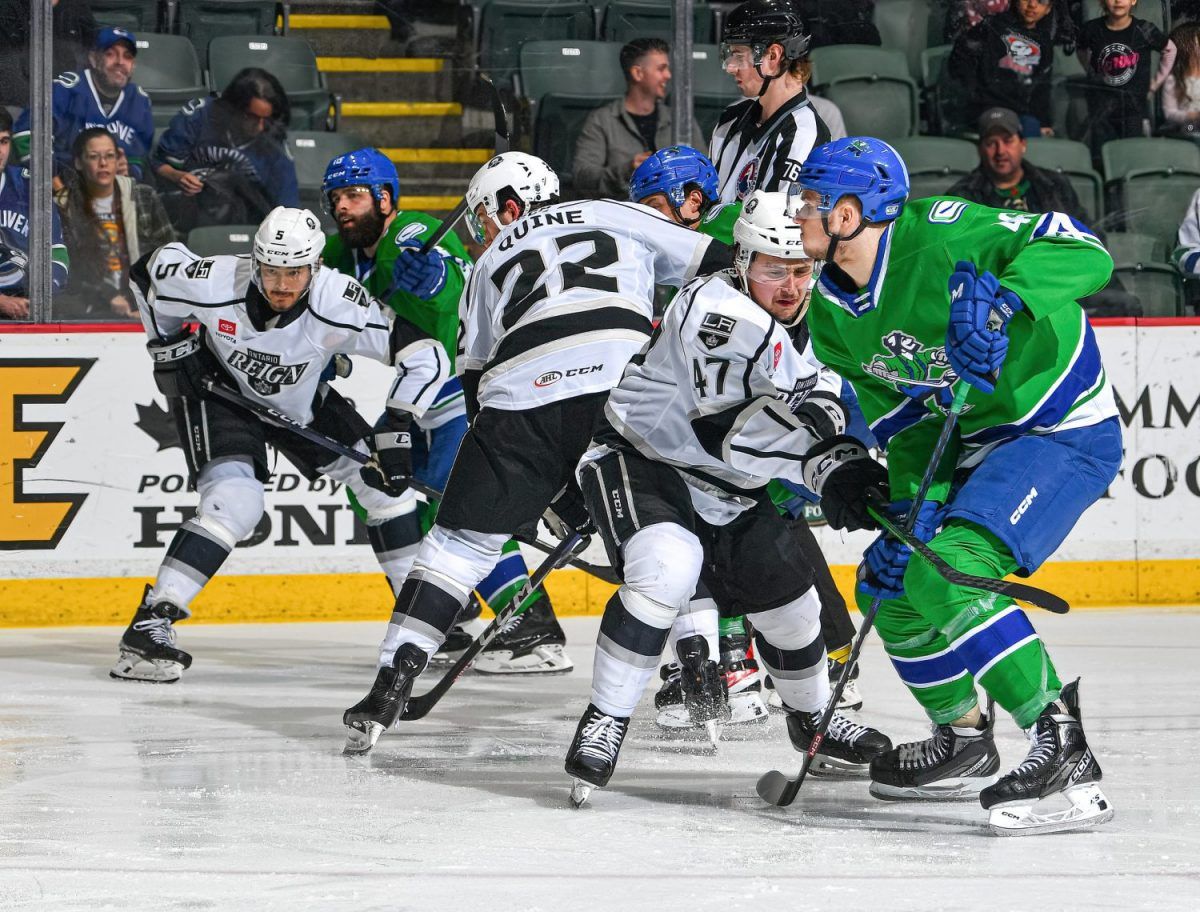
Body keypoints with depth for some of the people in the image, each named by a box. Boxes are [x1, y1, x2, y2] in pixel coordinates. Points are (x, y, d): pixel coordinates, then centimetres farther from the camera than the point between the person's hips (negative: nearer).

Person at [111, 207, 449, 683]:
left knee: (384, 480, 1)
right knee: (235, 503, -27)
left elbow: (424, 355, -29)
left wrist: (396, 431, -34)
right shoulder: (216, 284, -34)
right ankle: (148, 626, -28)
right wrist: (169, 345, -12)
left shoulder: (339, 302, -34)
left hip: (300, 402, 4)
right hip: (217, 389, -4)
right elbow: (150, 268, -12)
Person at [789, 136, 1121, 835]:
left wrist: (1002, 297, -45)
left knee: (946, 574, -26)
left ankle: (1068, 753, -24)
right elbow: (900, 415, 4)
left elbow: (1085, 253, -29)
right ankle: (965, 744, 31)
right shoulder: (832, 308, 2)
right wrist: (914, 500, -12)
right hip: (973, 441, 9)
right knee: (890, 583, 11)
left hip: (1064, 430, -9)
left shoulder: (940, 236, -24)